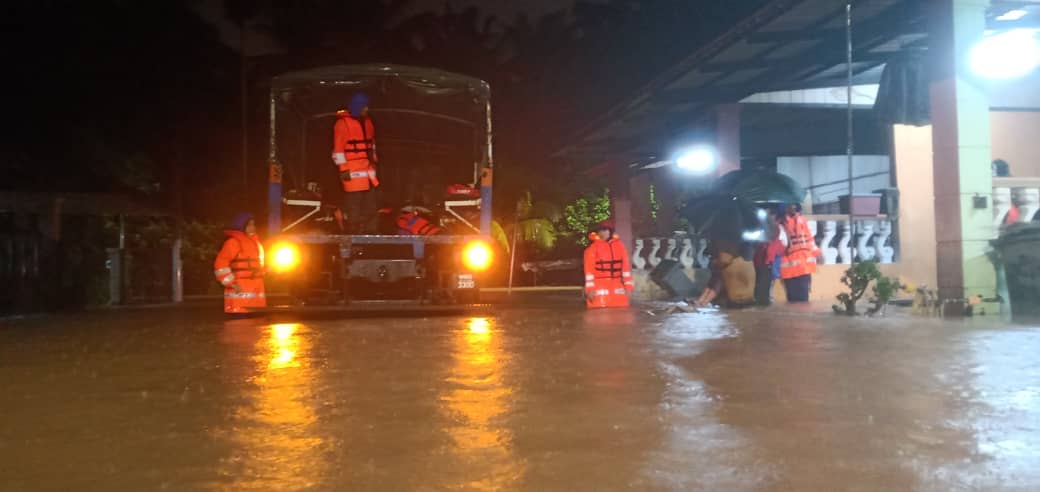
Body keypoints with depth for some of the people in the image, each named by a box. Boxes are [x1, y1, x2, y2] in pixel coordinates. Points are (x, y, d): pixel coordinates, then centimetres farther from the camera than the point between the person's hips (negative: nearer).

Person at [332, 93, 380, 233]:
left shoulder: (367, 122, 14)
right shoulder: (343, 123, -11)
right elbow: (338, 148, -13)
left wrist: (374, 160, 21)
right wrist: (343, 169, -16)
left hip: (367, 168, 8)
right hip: (353, 171, -8)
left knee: (370, 205, 13)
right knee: (355, 205, -7)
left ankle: (366, 233, 23)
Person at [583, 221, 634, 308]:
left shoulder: (619, 245, 8)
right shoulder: (593, 247, -6)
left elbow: (626, 265, 10)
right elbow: (589, 269, -8)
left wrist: (628, 285, 6)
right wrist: (590, 289, -12)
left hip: (617, 287, 5)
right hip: (599, 288, -4)